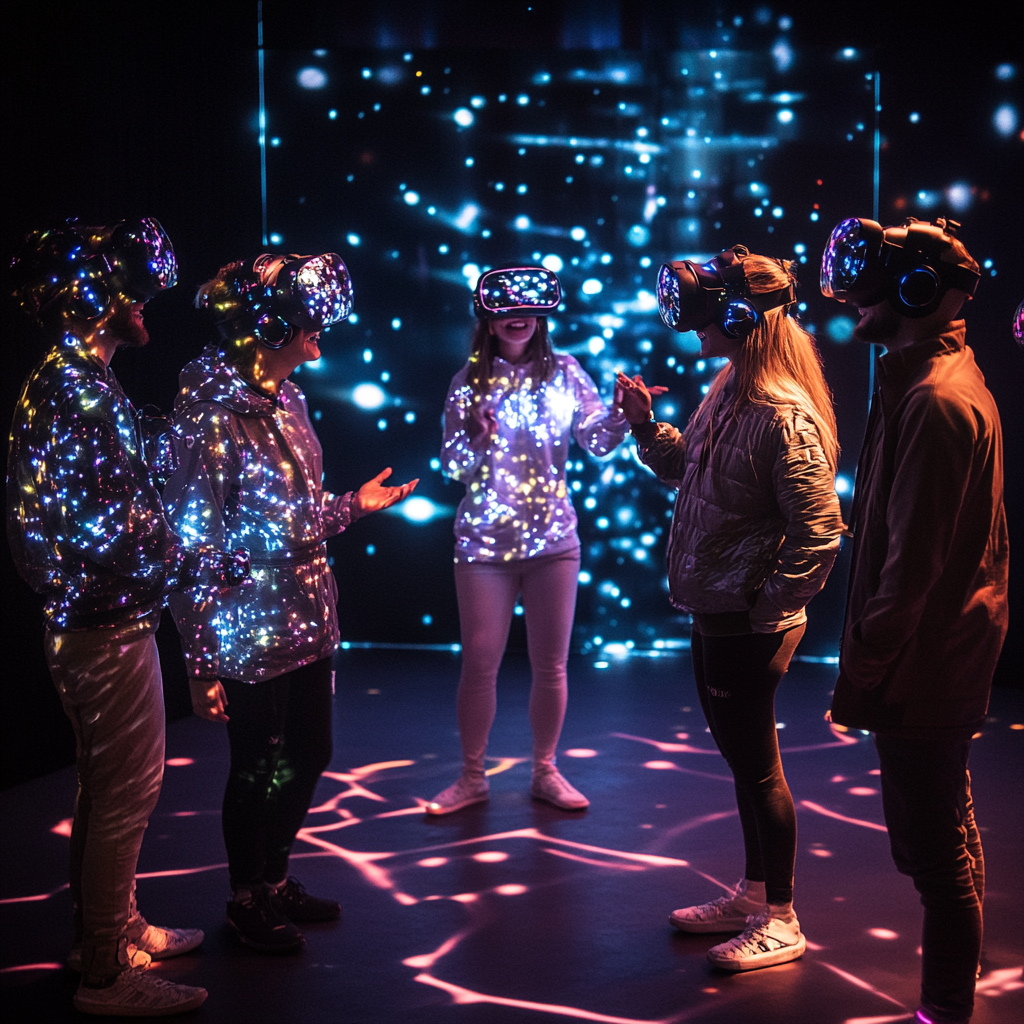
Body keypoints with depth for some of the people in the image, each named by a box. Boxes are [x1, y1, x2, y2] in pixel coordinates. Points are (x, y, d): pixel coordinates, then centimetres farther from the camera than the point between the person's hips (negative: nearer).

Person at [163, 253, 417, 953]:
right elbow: (193, 544, -19)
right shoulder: (214, 416, -19)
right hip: (253, 632, -8)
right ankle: (248, 900, 31)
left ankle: (275, 878, 40)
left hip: (309, 623, 8)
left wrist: (355, 505, 21)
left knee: (309, 755, 19)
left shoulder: (287, 402, 5)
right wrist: (201, 662, -19)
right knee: (258, 770, 9)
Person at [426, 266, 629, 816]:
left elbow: (598, 441, -4)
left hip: (552, 538, 1)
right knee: (479, 663, 2)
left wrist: (623, 413, -22)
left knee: (551, 663, 7)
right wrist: (477, 436, -21)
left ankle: (545, 771, 24)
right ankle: (472, 777, 18)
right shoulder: (469, 381, 1)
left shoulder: (563, 372, 3)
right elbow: (453, 466, -1)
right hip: (484, 541, -1)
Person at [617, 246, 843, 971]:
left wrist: (764, 613, -18)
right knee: (741, 756, 19)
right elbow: (692, 471, 22)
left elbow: (819, 533, -23)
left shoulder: (784, 416, -21)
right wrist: (646, 424, 8)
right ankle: (754, 895, 35)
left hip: (750, 626, -9)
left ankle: (780, 922, 17)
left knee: (756, 764, 2)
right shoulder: (727, 393, 8)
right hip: (713, 615, 9)